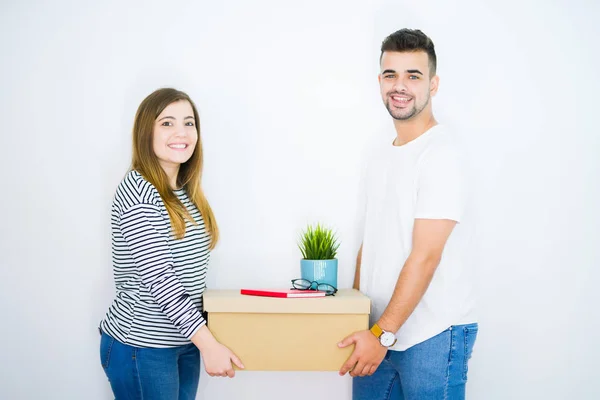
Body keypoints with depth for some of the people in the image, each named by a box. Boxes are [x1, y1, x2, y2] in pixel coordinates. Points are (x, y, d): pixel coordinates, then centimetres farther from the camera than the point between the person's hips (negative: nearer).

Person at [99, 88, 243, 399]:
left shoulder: (185, 193, 9)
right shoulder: (137, 189, -15)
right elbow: (158, 277, -21)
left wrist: (203, 341, 8)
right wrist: (209, 344, -22)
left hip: (185, 340, 7)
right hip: (141, 348, -7)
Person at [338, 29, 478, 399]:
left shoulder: (442, 155, -14)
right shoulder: (381, 156, 12)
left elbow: (425, 256, -18)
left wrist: (382, 334, -18)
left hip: (433, 336, -7)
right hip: (376, 331, 7)